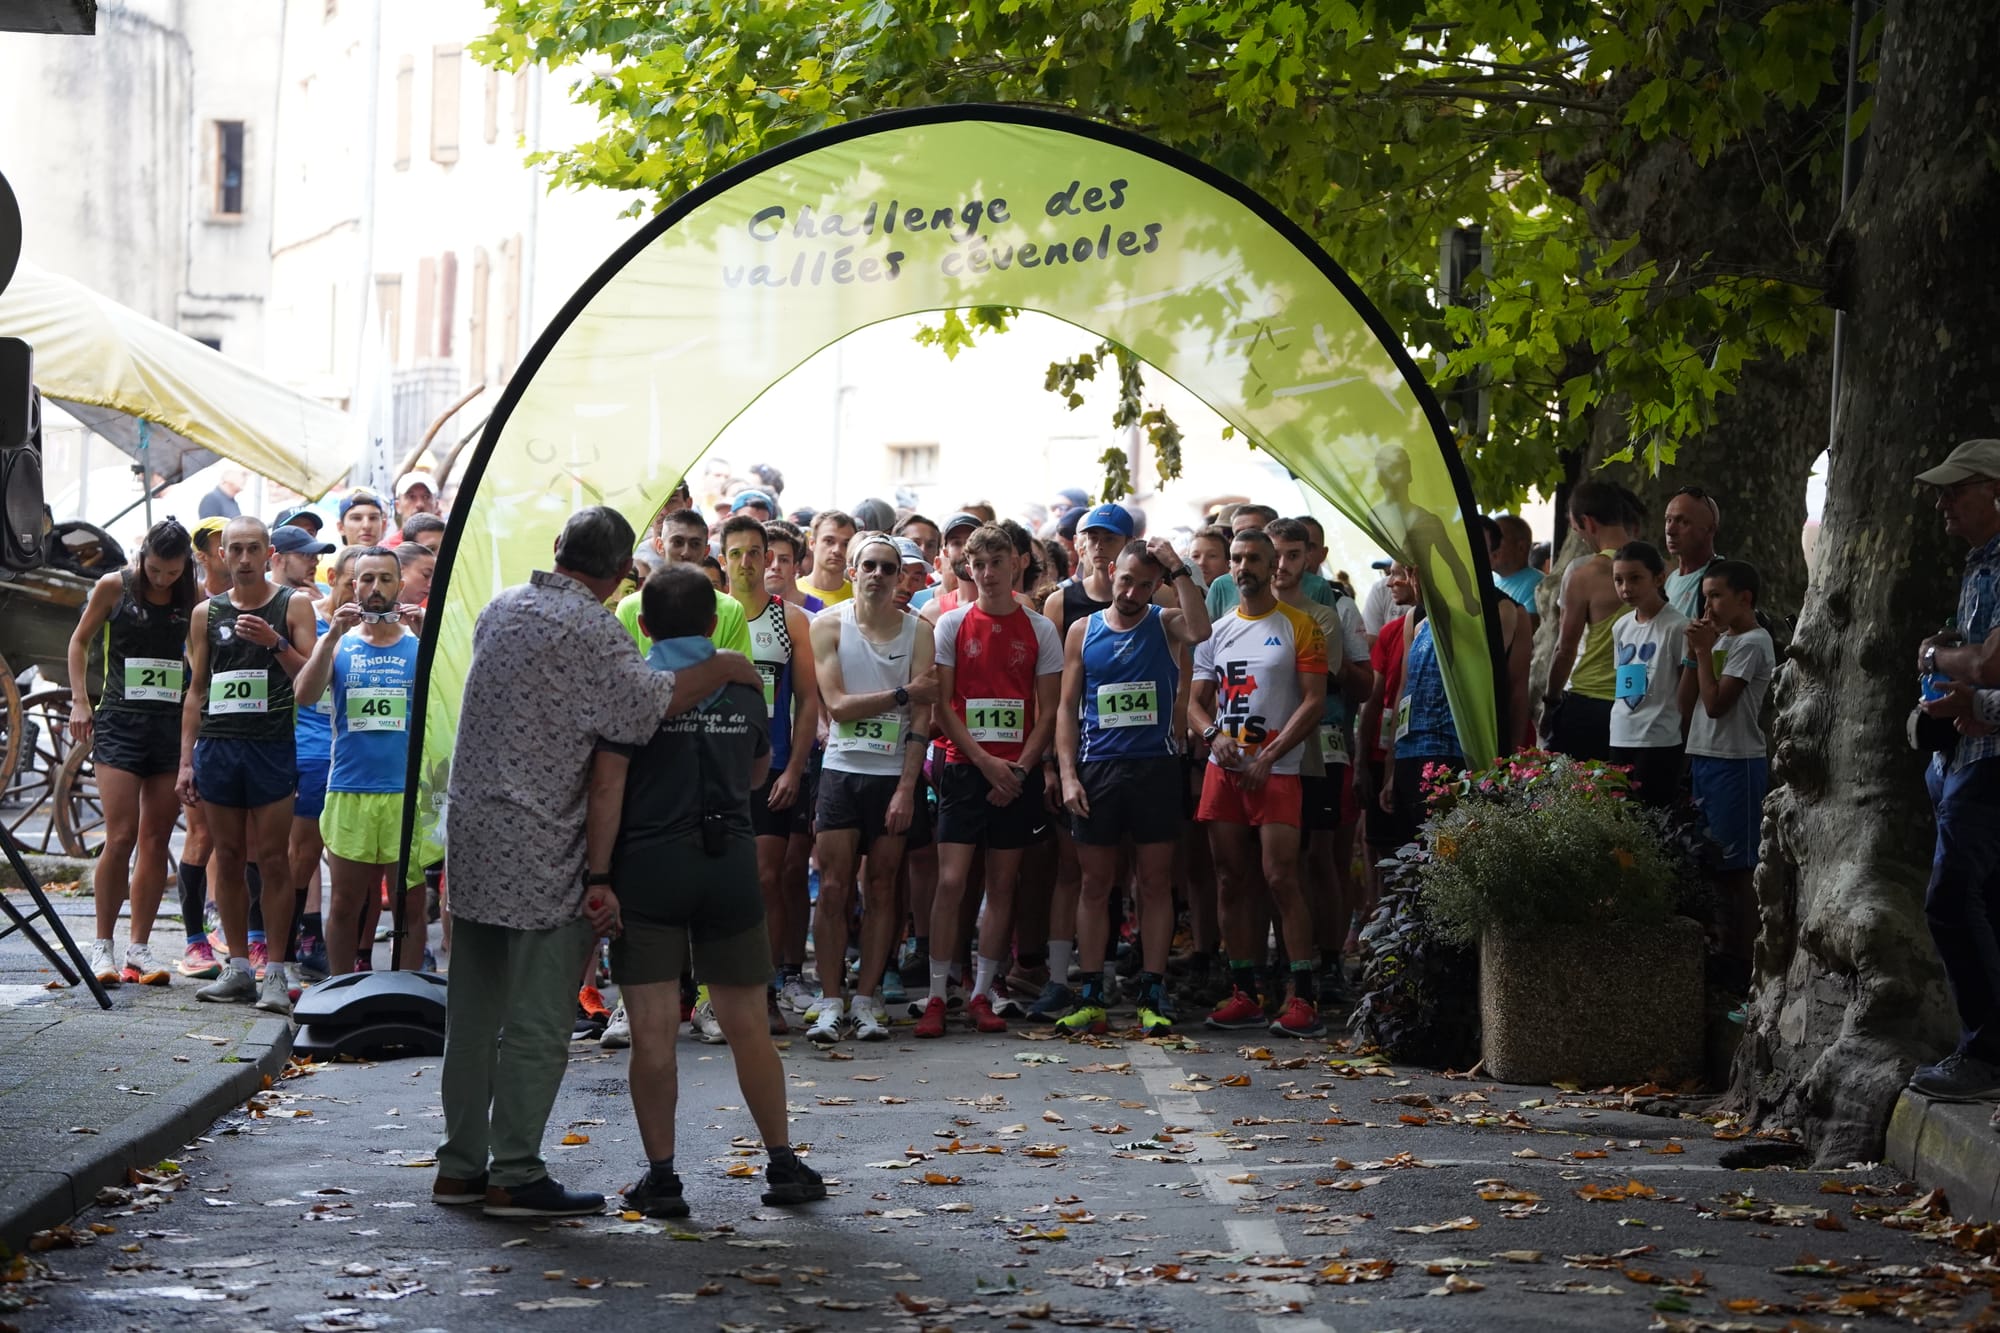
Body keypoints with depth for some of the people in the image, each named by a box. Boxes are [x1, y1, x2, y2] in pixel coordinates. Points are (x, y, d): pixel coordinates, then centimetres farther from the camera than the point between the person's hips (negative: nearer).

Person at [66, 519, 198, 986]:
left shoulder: (194, 598, 4)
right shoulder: (114, 588, 0)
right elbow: (80, 641, 10)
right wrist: (79, 699, 1)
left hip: (173, 724, 2)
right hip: (120, 720, -2)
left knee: (156, 840, 2)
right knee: (121, 837, -11)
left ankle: (139, 948, 8)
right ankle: (102, 944, 0)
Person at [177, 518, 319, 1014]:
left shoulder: (293, 605, 5)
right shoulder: (207, 613, 13)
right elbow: (196, 691, 15)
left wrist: (274, 641, -16)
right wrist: (186, 760, 9)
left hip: (272, 745, -3)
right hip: (216, 745, 3)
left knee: (273, 860, -5)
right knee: (227, 858, 5)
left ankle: (275, 974, -2)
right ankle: (238, 969, 11)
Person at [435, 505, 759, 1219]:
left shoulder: (499, 609, 12)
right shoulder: (590, 629, -12)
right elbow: (644, 706, -24)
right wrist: (723, 668, -11)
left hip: (473, 837, 8)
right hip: (541, 853, -8)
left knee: (472, 1012, 13)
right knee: (538, 1023, -2)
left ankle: (460, 1166, 18)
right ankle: (516, 1177, -2)